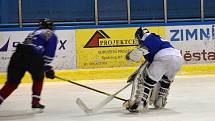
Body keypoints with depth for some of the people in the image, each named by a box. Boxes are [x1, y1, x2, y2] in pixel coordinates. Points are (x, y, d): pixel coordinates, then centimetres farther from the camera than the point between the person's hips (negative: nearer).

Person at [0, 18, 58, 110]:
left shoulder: (33, 33, 38)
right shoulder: (51, 35, 17)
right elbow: (49, 53, 1)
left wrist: (47, 68, 39)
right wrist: (47, 68, 5)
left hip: (18, 55, 5)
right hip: (32, 56, -5)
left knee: (12, 82, 12)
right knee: (38, 78, 21)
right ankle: (35, 102, 16)